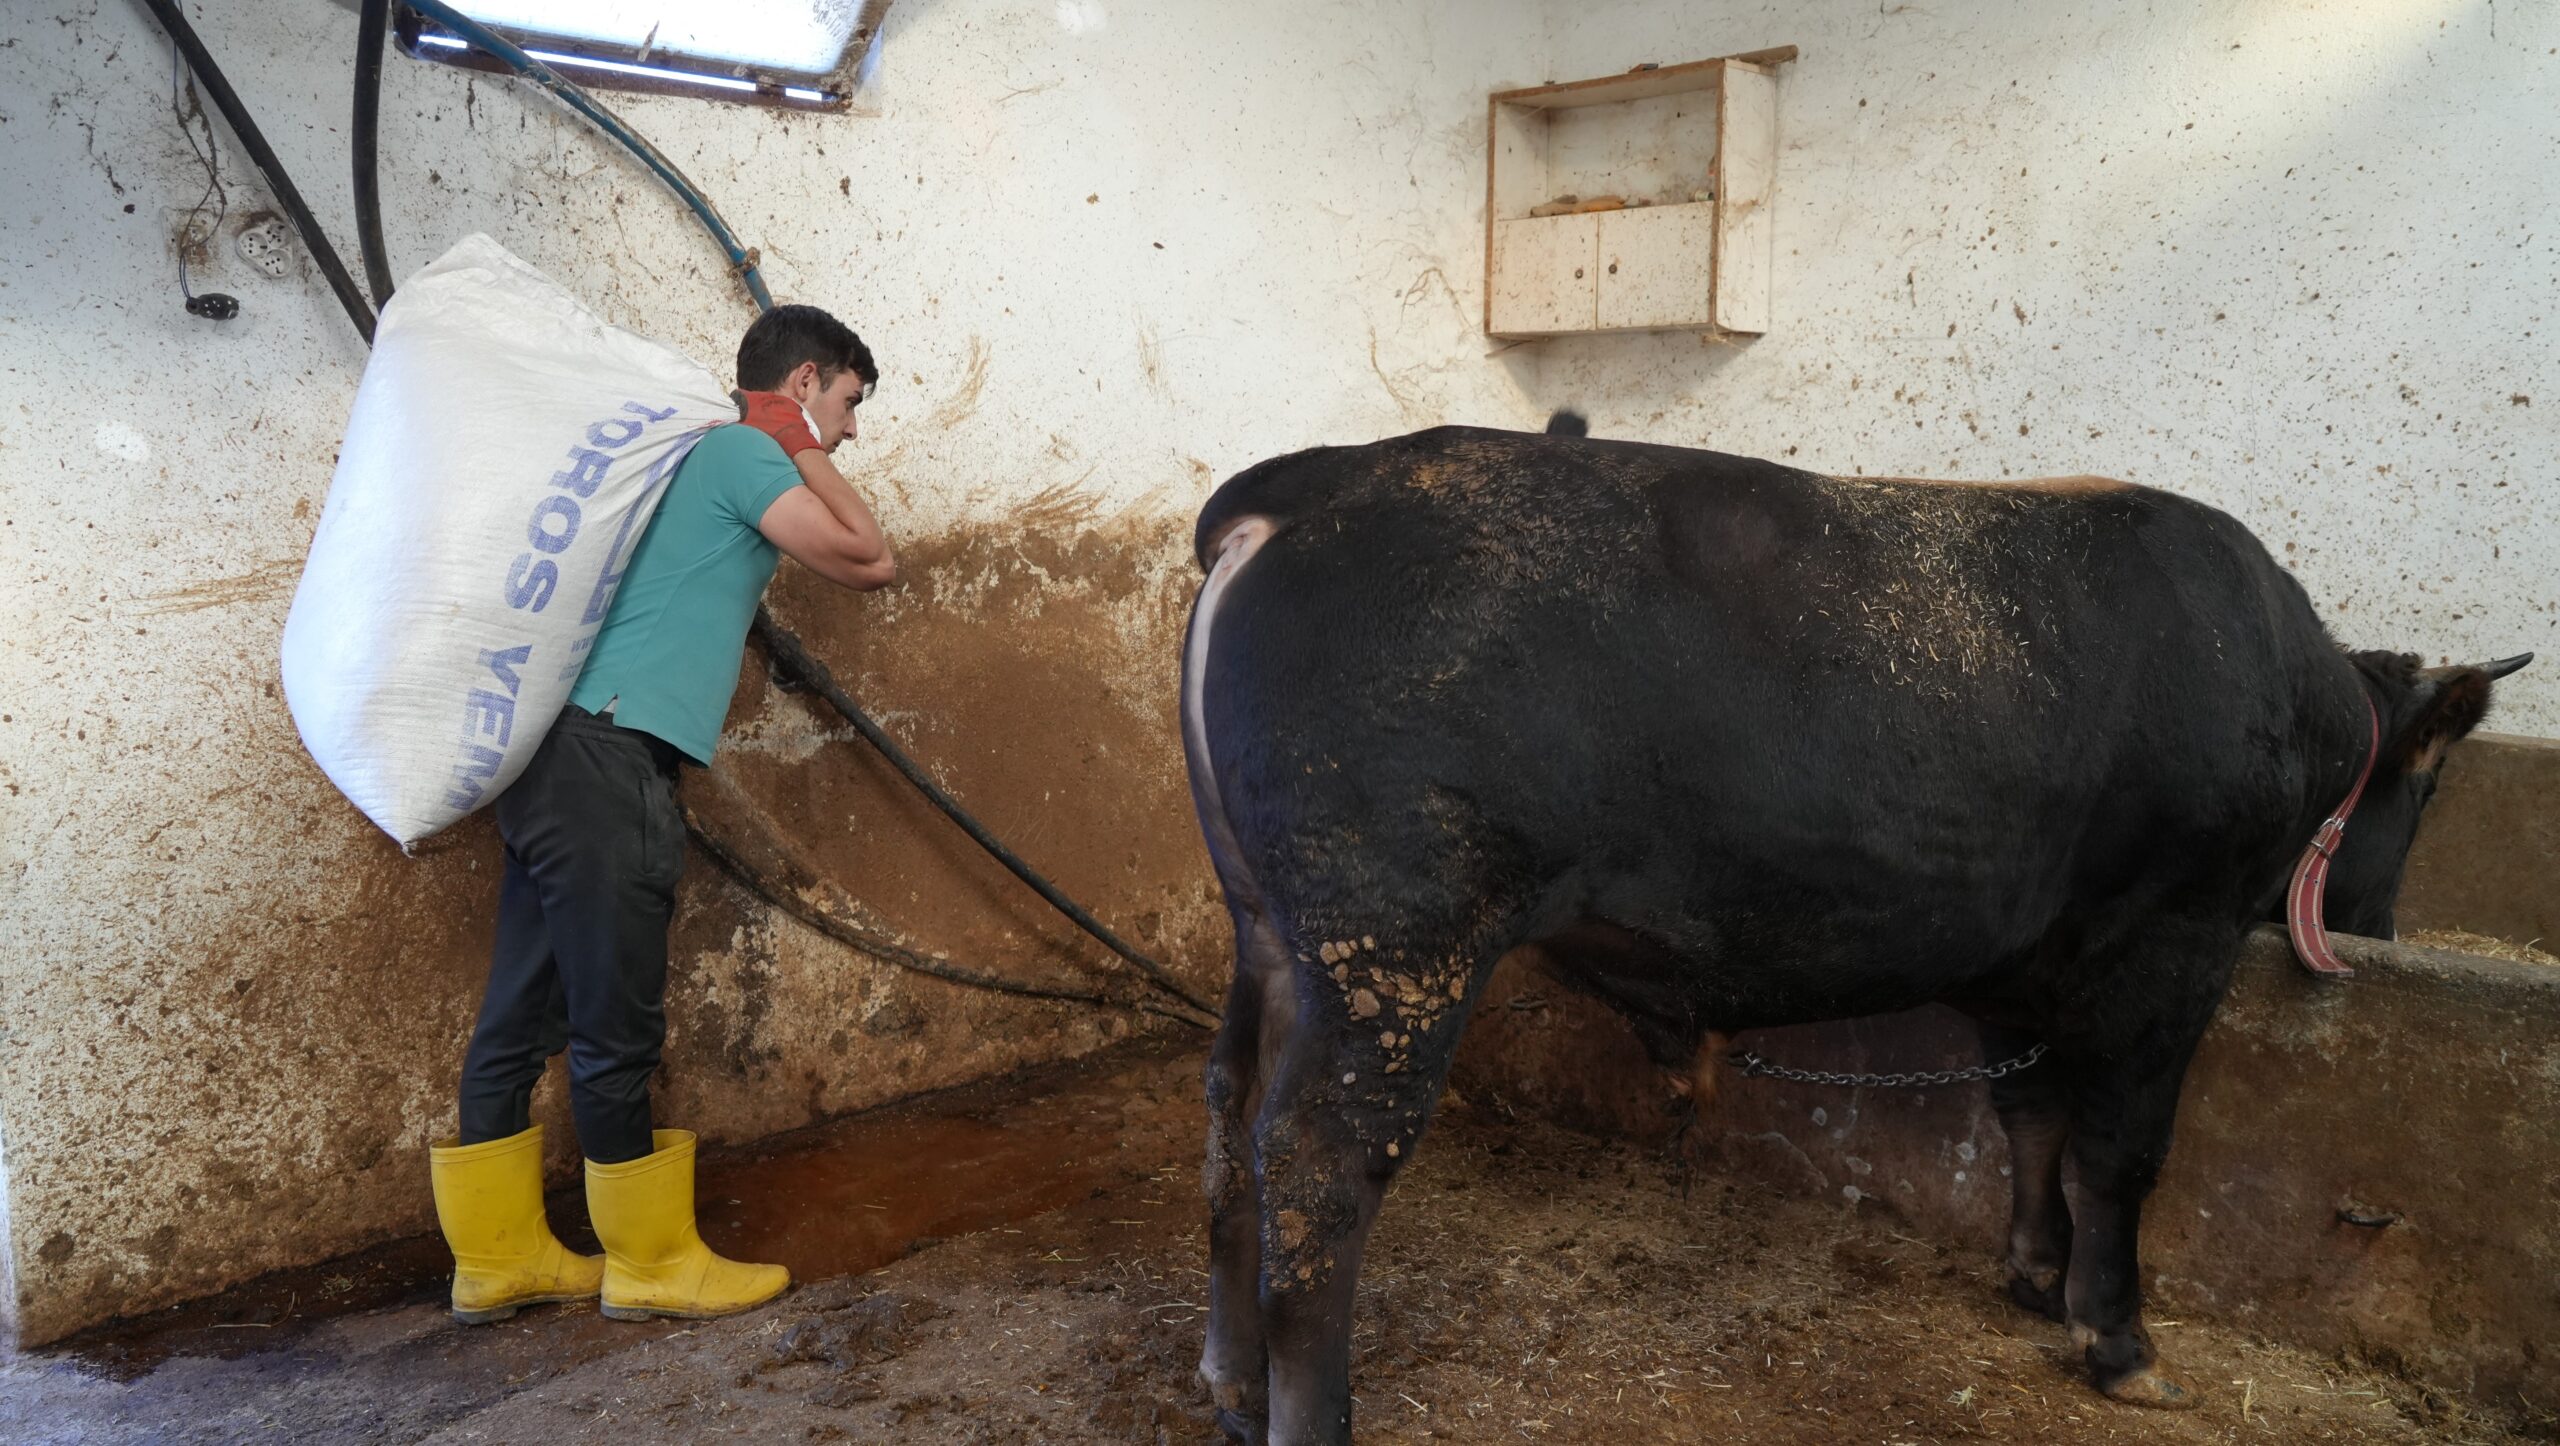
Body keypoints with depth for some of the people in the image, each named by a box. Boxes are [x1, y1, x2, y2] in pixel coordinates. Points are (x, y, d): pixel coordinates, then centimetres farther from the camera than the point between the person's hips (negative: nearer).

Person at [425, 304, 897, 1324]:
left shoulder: (703, 455, 24)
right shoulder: (742, 452, -4)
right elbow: (869, 563, -4)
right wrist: (802, 452, 4)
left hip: (562, 751, 10)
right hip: (605, 751, -10)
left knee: (522, 1018, 12)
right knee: (616, 1028, -1)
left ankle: (499, 1259, 21)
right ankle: (651, 1261, 10)